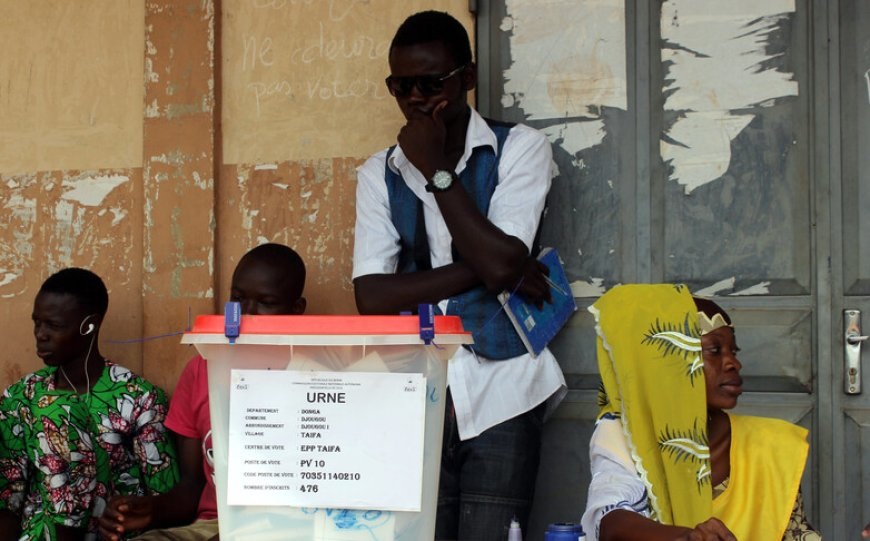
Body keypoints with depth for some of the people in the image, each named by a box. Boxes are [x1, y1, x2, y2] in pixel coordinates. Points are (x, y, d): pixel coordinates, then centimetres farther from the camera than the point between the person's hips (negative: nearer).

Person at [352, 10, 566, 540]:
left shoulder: (520, 148, 1)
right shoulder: (379, 174, 9)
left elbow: (501, 260, -13)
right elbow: (372, 296, -3)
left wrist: (436, 168, -7)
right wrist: (484, 272, -10)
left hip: (499, 392, -2)